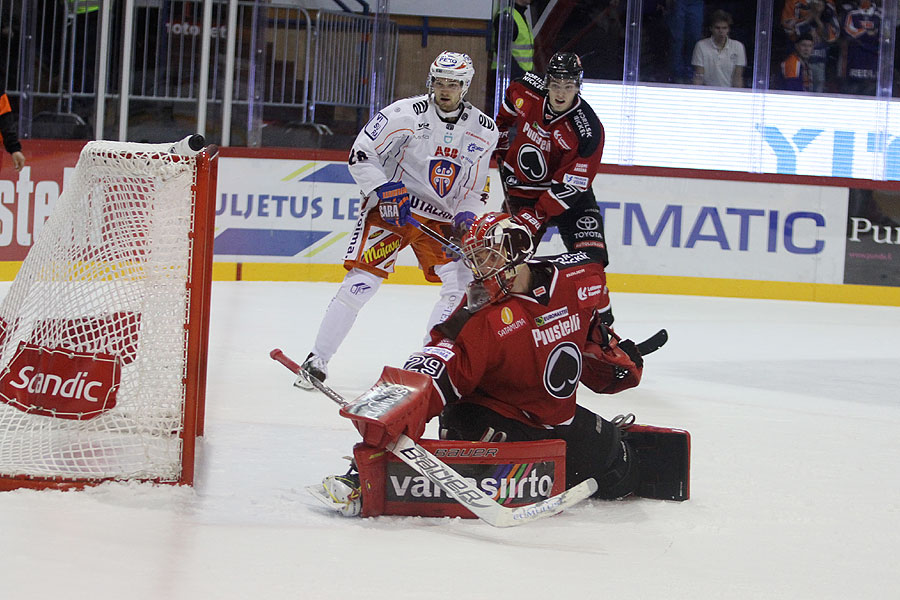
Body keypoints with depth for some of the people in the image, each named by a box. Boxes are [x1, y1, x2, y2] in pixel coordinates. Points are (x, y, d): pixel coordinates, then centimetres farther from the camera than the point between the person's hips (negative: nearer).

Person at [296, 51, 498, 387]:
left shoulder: (484, 132, 0)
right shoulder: (406, 114, -13)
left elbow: (476, 188, 10)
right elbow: (360, 155, -10)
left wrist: (466, 218, -8)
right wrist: (385, 190, -21)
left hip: (440, 219, 5)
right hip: (390, 208, -5)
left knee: (462, 286, -6)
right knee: (363, 279, -16)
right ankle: (317, 361, -9)